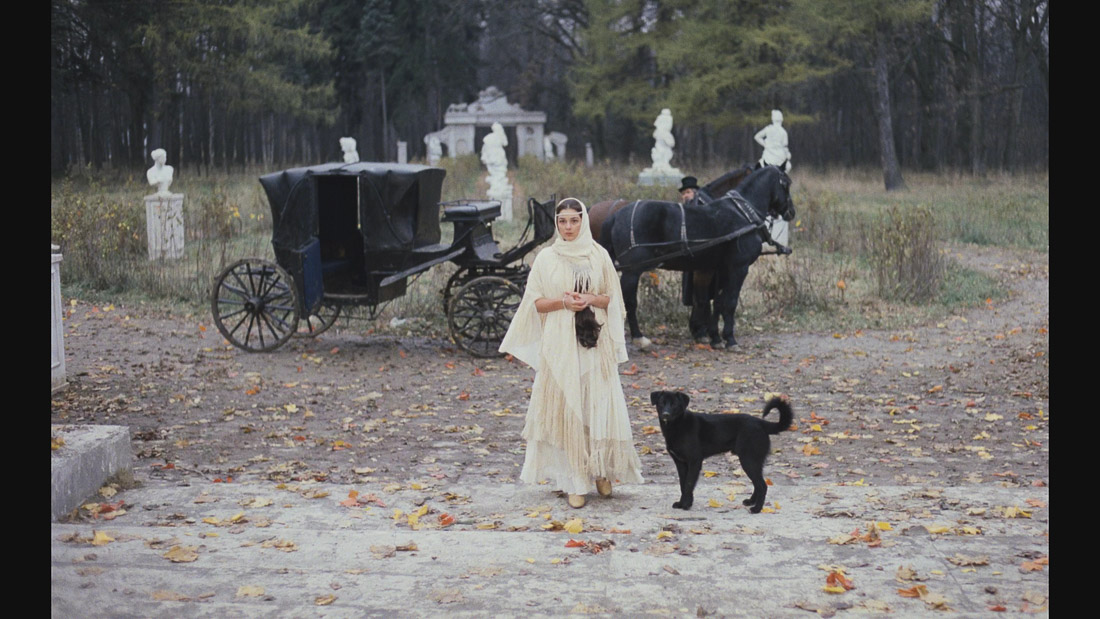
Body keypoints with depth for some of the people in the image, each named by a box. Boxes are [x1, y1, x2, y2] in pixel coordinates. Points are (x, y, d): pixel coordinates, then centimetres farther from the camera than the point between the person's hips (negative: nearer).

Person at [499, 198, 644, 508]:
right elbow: (535, 302, 4)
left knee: (599, 405, -3)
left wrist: (590, 299, -10)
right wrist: (563, 301, -13)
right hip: (559, 343, -1)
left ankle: (601, 470, 12)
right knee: (566, 407, -3)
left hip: (595, 342, 1)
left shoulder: (599, 255, 6)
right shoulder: (546, 258, 3)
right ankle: (574, 481, 1)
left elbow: (612, 299, 10)